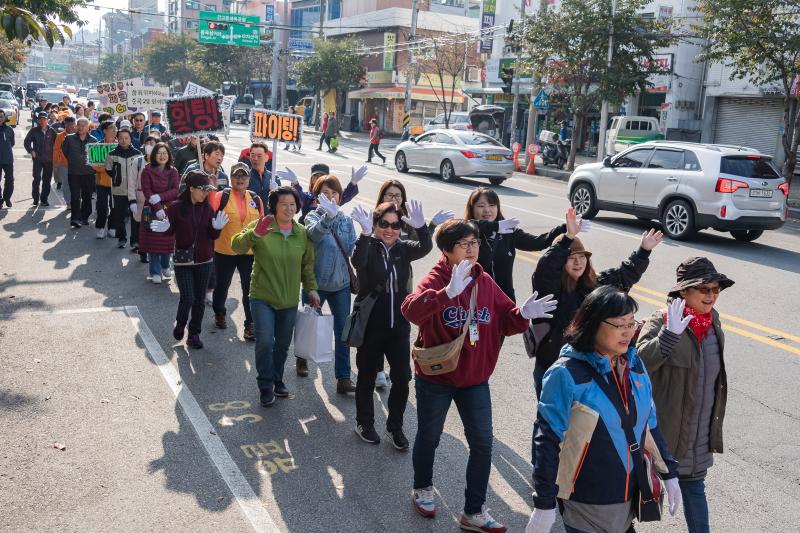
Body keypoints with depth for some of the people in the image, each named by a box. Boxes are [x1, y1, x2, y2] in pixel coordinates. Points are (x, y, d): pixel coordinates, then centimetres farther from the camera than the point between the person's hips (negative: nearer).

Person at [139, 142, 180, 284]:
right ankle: (155, 272, 7)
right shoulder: (147, 171, -3)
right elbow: (147, 192, -10)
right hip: (152, 211, -2)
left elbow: (176, 191, -4)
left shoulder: (173, 172, 5)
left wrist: (160, 197, -19)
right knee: (153, 241, -1)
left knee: (168, 239, 5)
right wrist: (158, 208, -21)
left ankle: (165, 266, 28)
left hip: (169, 209, 2)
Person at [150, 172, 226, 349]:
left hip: (204, 261, 3)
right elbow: (171, 231, -2)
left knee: (199, 299, 9)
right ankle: (180, 324, 22)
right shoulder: (176, 207, -9)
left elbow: (213, 235, 4)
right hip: (183, 261, -3)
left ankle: (194, 333, 23)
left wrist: (216, 228, -17)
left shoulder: (207, 208, 1)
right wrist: (165, 228, -23)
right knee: (187, 298, -8)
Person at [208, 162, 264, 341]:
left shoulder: (256, 199, 5)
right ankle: (219, 314, 42)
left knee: (250, 289, 2)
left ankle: (250, 324, 11)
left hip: (250, 252, 2)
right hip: (225, 252, -2)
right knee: (222, 286, 17)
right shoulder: (222, 196, -6)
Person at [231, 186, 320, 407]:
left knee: (283, 344, 13)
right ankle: (266, 387, 2)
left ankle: (277, 380, 34)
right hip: (262, 298, -3)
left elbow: (307, 265, 13)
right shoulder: (261, 227, -7)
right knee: (265, 341, -15)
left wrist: (311, 288, 5)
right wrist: (254, 234, -38)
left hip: (289, 300, 4)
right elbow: (237, 246, -21)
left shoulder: (302, 233, 4)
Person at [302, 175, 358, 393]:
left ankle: (343, 377, 6)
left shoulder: (346, 220, 4)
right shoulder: (313, 216, -9)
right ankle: (302, 358, 44)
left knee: (343, 331, 0)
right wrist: (329, 216, -51)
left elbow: (352, 249, 2)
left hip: (341, 283, 3)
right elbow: (314, 233, -33)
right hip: (316, 282, -2)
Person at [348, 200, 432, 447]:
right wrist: (365, 234, -49)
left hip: (399, 325, 3)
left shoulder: (403, 249, 0)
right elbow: (358, 262, -32)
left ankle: (395, 427, 23)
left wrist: (421, 227, -41)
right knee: (367, 377, 13)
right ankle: (364, 424, 32)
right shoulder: (368, 247, -9)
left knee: (402, 379, 4)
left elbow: (425, 248, -20)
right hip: (371, 325, -3)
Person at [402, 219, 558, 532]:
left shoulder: (485, 282, -1)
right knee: (429, 438, 16)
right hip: (435, 379, -4)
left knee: (482, 443, 7)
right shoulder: (434, 280, -18)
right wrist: (449, 292, -52)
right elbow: (411, 311, -38)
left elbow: (505, 321, 4)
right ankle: (422, 489, 44)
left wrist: (523, 314, -19)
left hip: (475, 379, 5)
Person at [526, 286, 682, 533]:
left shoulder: (634, 364, 2)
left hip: (630, 498, 6)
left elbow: (649, 423, 12)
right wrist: (544, 504, -16)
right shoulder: (567, 374, -18)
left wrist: (669, 472, 13)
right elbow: (548, 439, -16)